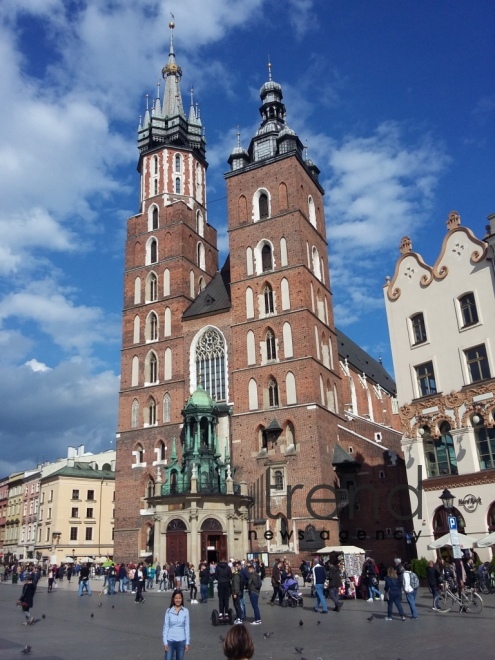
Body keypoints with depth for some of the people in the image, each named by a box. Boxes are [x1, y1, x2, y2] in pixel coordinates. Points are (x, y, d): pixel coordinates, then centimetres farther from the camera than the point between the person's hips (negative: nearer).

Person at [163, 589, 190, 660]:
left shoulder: (185, 611, -3)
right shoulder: (169, 611, -4)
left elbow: (187, 627, 1)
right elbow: (165, 627, -1)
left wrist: (187, 643, 1)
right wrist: (165, 642, -4)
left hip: (181, 641, 1)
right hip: (170, 641, -1)